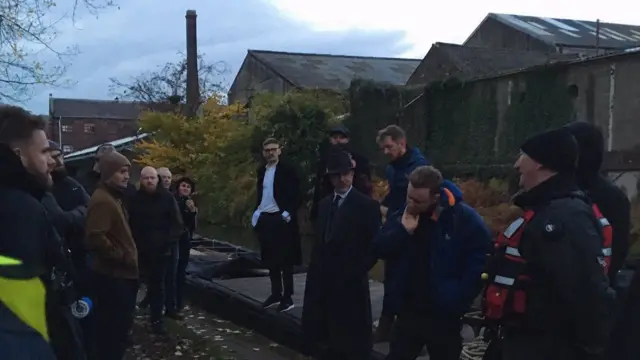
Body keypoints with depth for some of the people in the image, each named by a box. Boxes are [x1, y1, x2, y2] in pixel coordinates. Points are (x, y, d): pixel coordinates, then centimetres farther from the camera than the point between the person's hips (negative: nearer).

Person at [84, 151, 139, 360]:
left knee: (119, 325, 17)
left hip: (119, 273, 11)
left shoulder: (113, 197, 17)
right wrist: (122, 256, -20)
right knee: (112, 328, -7)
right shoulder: (102, 200, -17)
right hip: (111, 274, -11)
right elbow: (95, 237, -28)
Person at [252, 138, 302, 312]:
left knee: (285, 260, -1)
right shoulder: (261, 170, 13)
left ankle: (287, 297, 4)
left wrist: (288, 213, -17)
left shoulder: (287, 170, -7)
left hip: (281, 218, -6)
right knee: (271, 260, 11)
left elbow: (295, 195, -10)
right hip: (265, 219, 7)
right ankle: (276, 294, 21)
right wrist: (257, 212, 10)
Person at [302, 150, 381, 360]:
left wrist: (353, 274, -13)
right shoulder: (325, 204, 14)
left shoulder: (367, 205, -7)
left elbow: (373, 247, -10)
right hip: (325, 282, 6)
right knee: (331, 341, 14)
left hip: (350, 284, -6)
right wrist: (316, 275, 6)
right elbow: (319, 242, 15)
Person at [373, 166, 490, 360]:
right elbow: (379, 249, -4)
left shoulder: (466, 219, -16)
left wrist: (457, 302, -15)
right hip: (409, 309, 4)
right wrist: (403, 230, -22)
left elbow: (478, 267, -12)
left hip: (445, 314, -3)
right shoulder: (404, 214, -4)